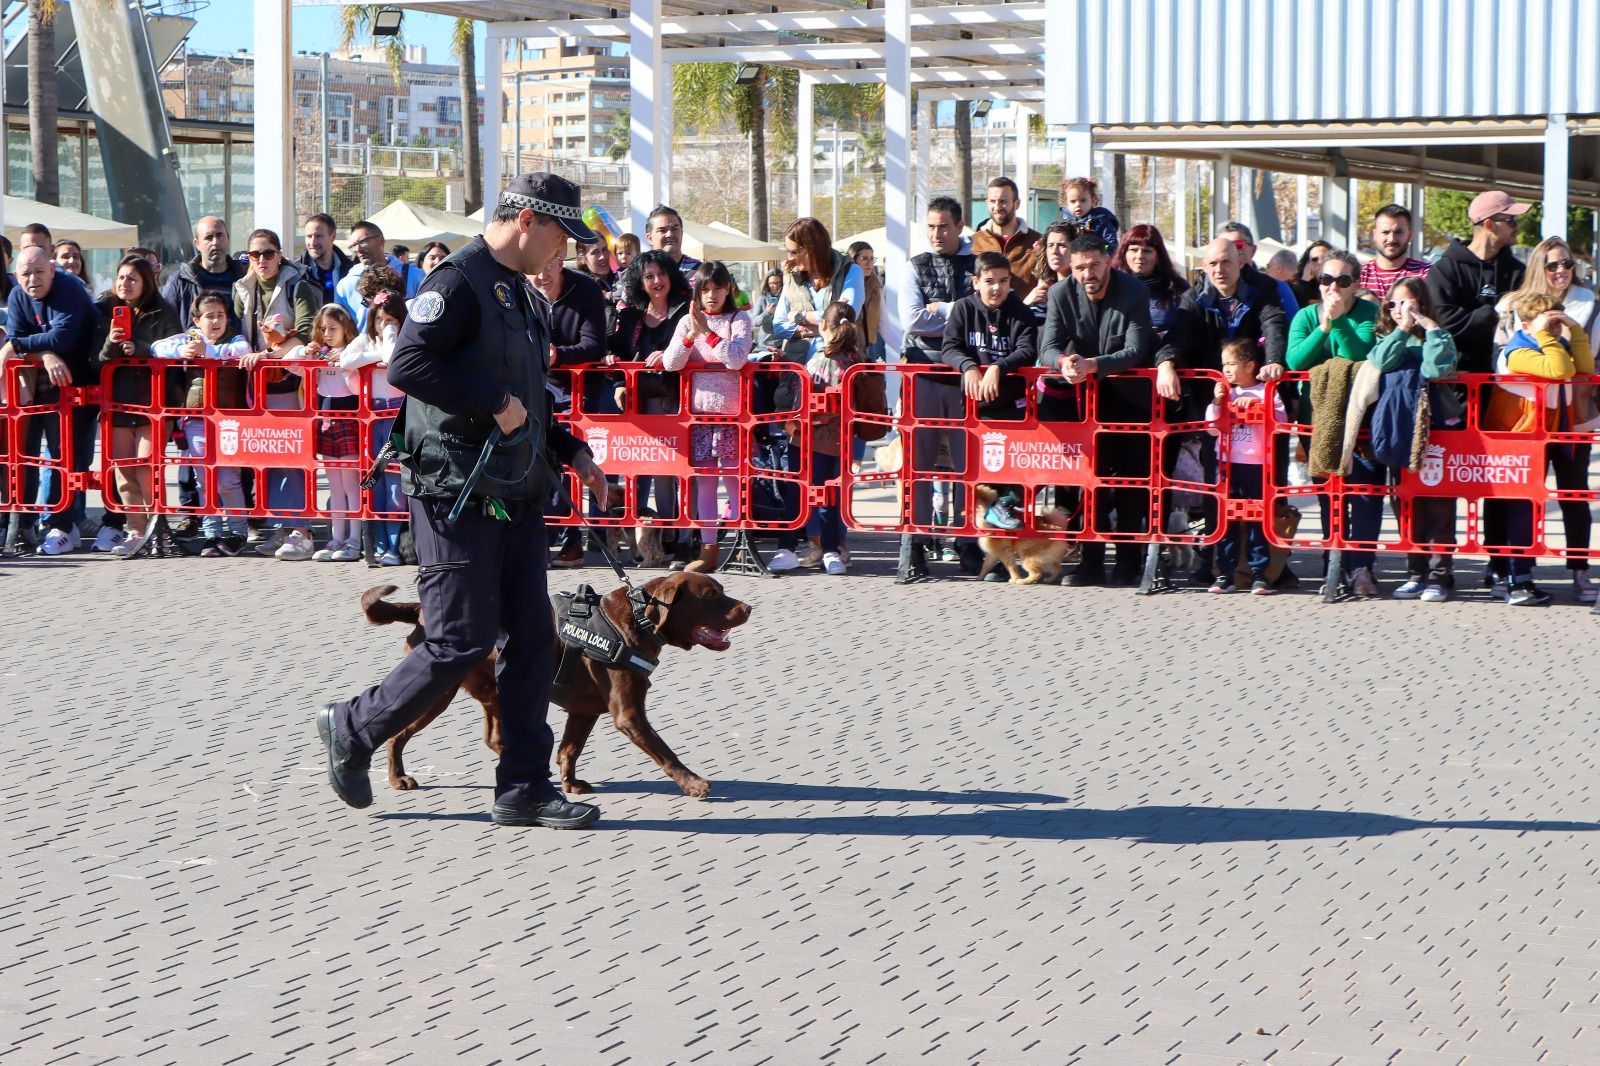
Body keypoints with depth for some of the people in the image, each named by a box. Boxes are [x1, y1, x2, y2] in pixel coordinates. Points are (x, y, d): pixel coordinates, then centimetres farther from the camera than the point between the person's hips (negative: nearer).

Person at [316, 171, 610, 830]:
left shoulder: (518, 292, 19)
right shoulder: (459, 281, -12)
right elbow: (407, 366, -25)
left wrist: (571, 452, 17)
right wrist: (495, 403, -22)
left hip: (513, 498, 9)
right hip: (457, 496, -9)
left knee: (531, 640, 6)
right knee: (461, 644, -6)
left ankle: (523, 789, 10)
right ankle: (353, 731, 14)